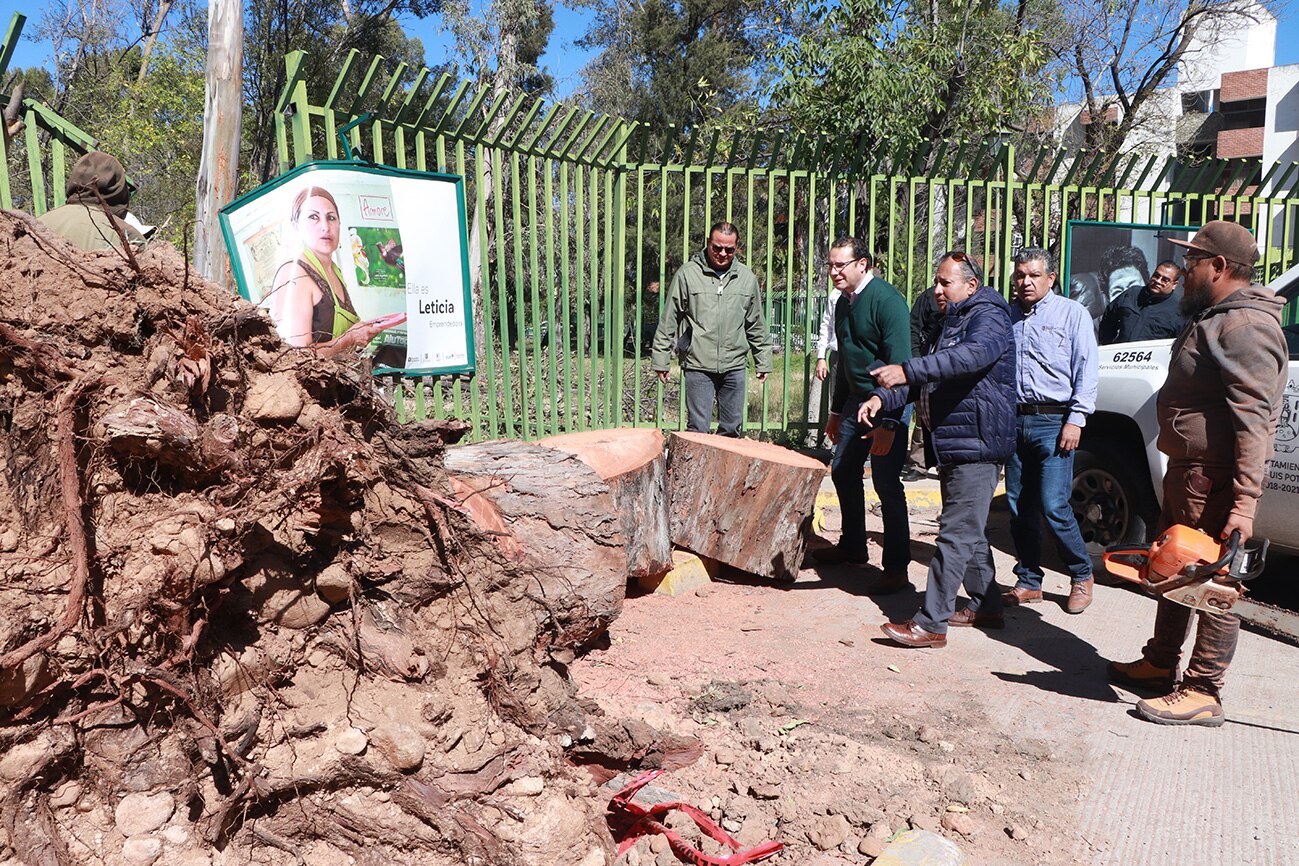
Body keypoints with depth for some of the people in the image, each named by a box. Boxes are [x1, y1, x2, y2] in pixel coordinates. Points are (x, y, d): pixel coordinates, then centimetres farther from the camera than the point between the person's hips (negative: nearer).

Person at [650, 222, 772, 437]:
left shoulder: (747, 278, 9)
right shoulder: (687, 274, -2)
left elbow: (756, 324, 17)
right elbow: (668, 321, 1)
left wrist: (763, 360, 17)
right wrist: (660, 359, 0)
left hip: (734, 366, 4)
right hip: (698, 365, -3)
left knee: (732, 427, 9)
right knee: (698, 429, -4)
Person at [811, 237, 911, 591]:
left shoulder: (887, 300, -17)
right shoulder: (844, 302, 10)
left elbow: (899, 364, -22)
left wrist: (889, 422, -26)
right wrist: (836, 411, 24)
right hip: (856, 401, 9)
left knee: (886, 484, -7)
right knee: (843, 472, 15)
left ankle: (896, 569, 2)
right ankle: (852, 547, 32)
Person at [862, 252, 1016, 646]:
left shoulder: (988, 317, -11)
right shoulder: (953, 322, 21)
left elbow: (972, 355, -33)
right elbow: (926, 377, 21)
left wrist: (907, 370, -41)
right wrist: (882, 398, 4)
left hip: (976, 446, -11)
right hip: (954, 444, 11)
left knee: (956, 534, -10)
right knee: (970, 532, 18)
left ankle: (930, 623, -10)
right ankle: (985, 606, 30)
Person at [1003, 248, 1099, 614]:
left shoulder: (1072, 313, 2)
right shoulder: (1008, 316, 14)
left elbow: (1086, 370, -3)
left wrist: (1076, 419, -11)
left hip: (1053, 422, -5)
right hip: (1015, 420, 5)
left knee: (1053, 506, -9)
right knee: (1019, 507, 7)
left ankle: (1082, 576, 12)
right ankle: (1029, 581, 19)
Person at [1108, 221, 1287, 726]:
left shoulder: (1245, 328, -18)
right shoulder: (1213, 319, 17)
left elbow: (1253, 420, -26)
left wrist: (1245, 502, -30)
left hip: (1216, 481, -11)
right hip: (1185, 471, 11)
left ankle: (1202, 694, 6)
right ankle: (1161, 664, 32)